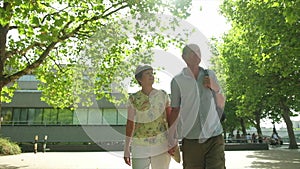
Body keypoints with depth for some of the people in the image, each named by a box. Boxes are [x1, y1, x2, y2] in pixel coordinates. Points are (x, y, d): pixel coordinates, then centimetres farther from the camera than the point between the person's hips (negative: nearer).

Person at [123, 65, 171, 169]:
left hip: (161, 145, 1)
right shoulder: (133, 99, -3)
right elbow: (130, 124, 0)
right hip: (140, 146, 0)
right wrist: (126, 149, 0)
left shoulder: (163, 95, -1)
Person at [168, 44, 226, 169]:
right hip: (191, 140, -1)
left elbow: (221, 104, 12)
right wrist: (172, 140, 10)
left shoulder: (210, 75, 6)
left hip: (214, 137, 2)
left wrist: (216, 88, -8)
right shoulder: (177, 81, -3)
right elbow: (175, 110, 5)